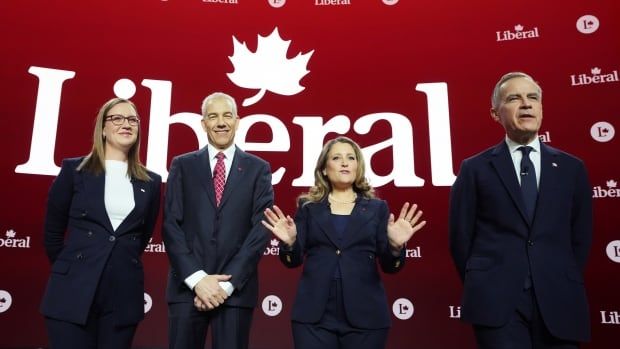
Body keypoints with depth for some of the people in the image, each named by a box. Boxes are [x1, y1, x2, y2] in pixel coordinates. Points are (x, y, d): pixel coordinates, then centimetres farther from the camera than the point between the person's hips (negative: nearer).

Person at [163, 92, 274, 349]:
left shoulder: (258, 169, 5)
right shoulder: (182, 165, 8)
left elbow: (261, 229, -2)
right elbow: (171, 225, 1)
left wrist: (227, 283, -9)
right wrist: (197, 278, -10)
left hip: (236, 289, 0)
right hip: (187, 286, 1)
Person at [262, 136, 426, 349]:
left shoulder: (377, 207, 6)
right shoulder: (308, 206, 5)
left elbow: (390, 267, 2)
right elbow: (294, 260, 2)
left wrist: (396, 246, -17)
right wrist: (289, 242, -18)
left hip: (365, 315, 1)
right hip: (314, 314, 0)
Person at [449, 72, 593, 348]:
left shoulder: (571, 168, 9)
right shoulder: (475, 169, 2)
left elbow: (581, 237, 12)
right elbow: (460, 237, 3)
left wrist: (564, 287, 7)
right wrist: (482, 289, 3)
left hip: (559, 304, 3)